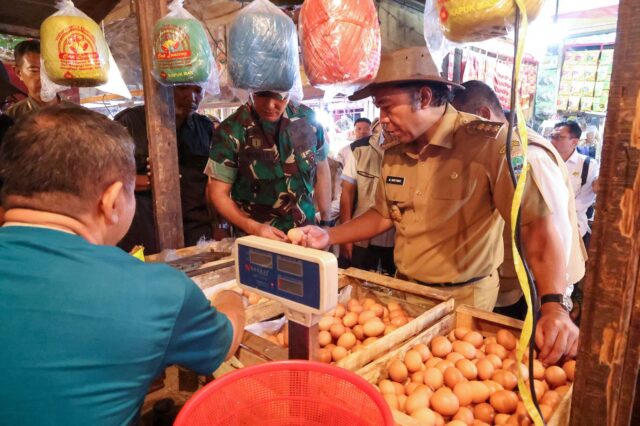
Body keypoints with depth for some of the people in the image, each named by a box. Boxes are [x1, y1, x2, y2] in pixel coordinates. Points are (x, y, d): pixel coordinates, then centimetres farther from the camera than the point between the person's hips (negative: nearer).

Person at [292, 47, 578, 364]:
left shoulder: (490, 144, -20)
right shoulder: (393, 152, 1)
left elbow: (535, 223, -23)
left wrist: (553, 305, -34)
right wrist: (329, 237, 3)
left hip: (463, 297, -5)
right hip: (403, 290, 6)